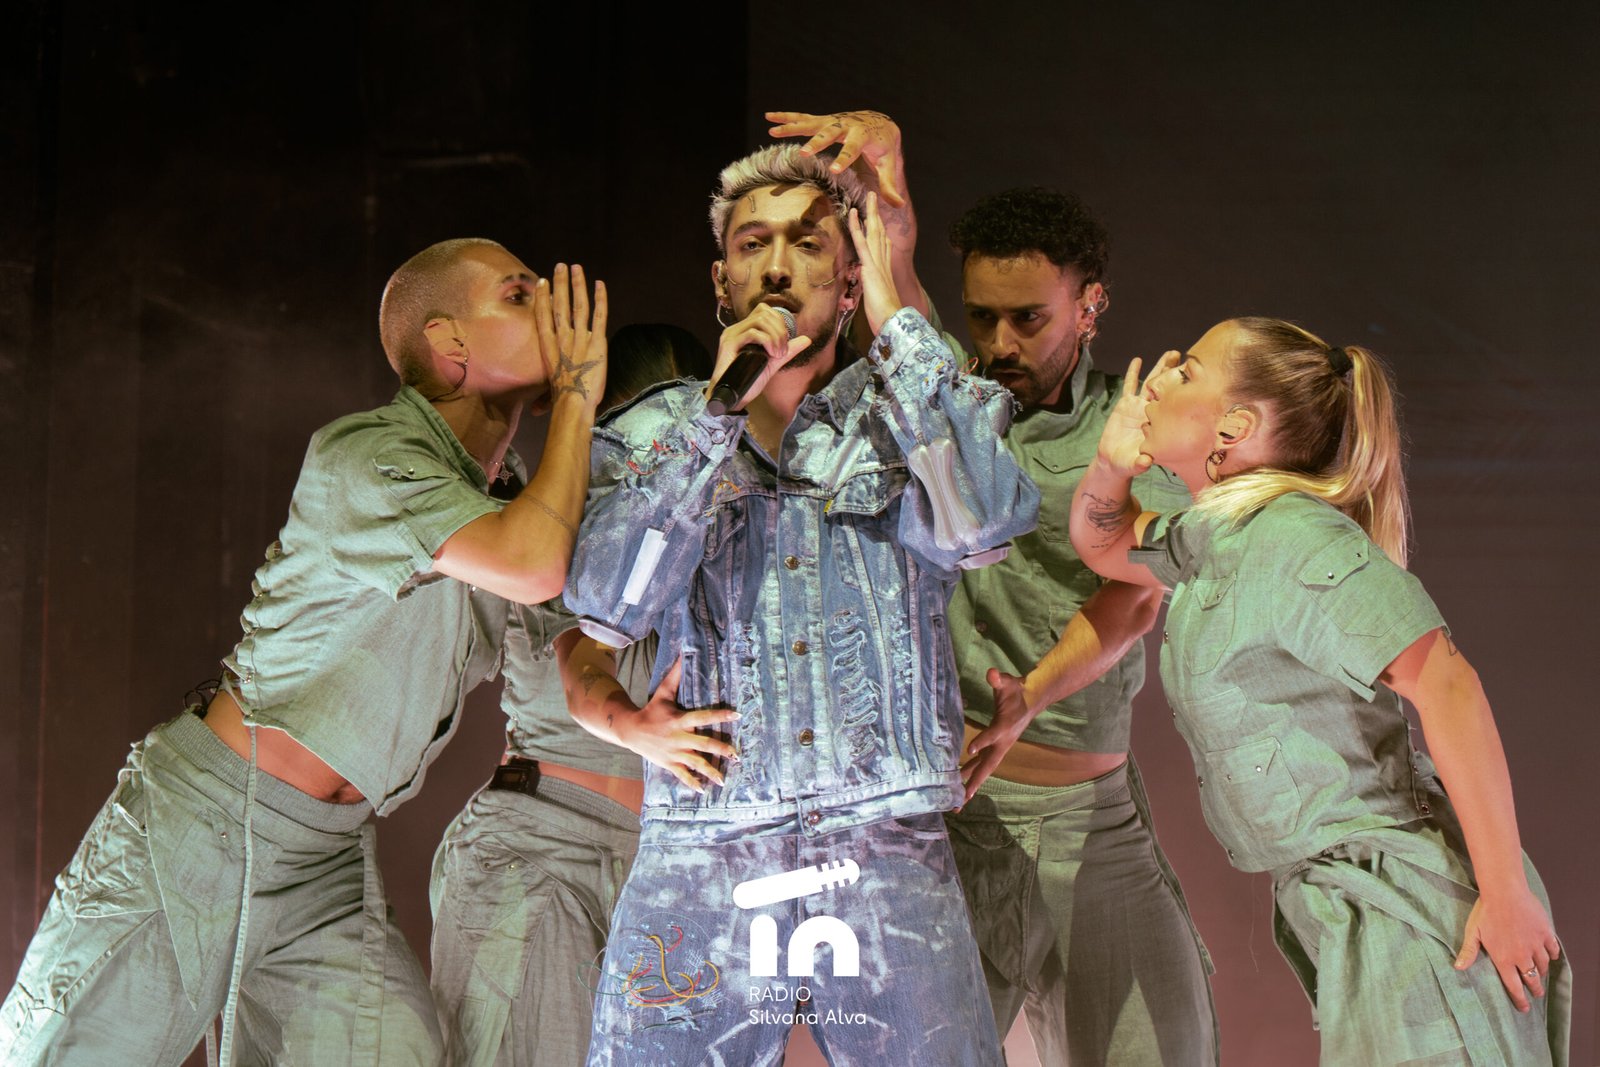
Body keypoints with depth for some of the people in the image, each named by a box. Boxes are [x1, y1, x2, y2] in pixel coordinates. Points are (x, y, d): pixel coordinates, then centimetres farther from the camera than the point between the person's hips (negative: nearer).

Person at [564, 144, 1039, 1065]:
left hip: (889, 861, 0)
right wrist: (719, 413, -10)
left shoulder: (904, 422, 8)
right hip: (696, 875, 1)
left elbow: (980, 523, -14)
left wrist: (895, 316, -7)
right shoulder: (655, 432, 10)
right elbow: (605, 606, -6)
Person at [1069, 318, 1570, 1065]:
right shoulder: (1207, 538, 12)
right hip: (1334, 903, 9)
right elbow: (1102, 543, 32)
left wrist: (1506, 890, -25)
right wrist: (1111, 464, 8)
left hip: (1406, 904, -9)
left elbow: (1444, 685, -24)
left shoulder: (1293, 534, -17)